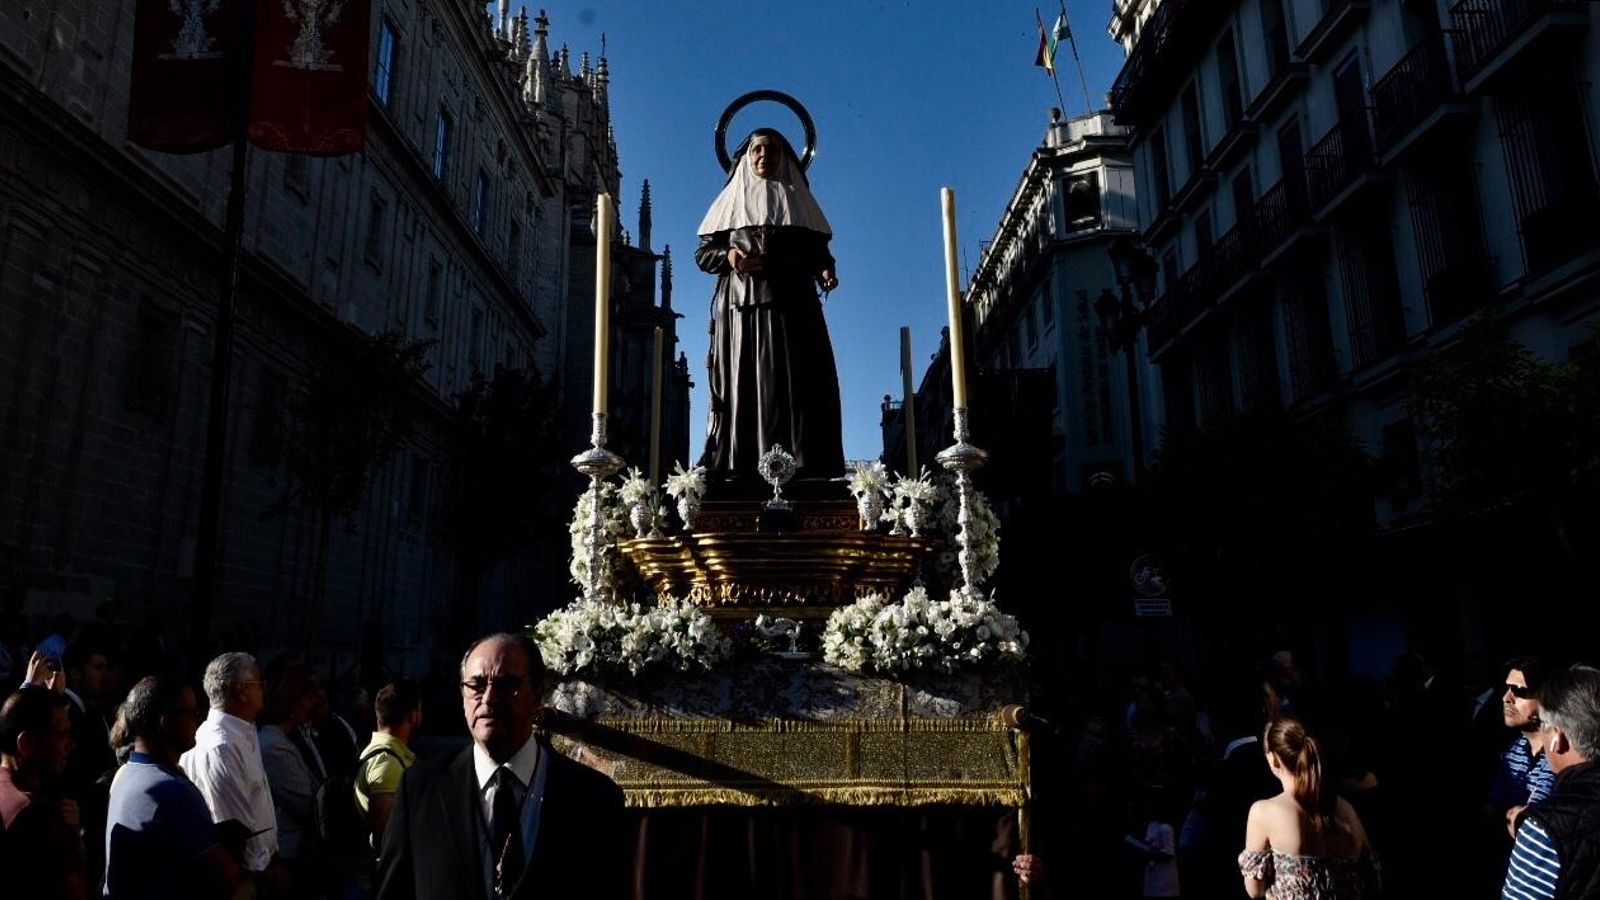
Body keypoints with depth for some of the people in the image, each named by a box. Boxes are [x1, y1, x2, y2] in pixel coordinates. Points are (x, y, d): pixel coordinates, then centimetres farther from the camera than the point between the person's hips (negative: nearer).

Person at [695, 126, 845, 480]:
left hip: (791, 305, 0)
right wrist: (729, 256, -6)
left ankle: (801, 461, -13)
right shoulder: (732, 199, 18)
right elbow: (703, 252, 14)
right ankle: (739, 463, -11)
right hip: (742, 305, 0)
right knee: (744, 381, -8)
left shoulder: (796, 199, 20)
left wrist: (825, 270, -8)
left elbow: (817, 249, 13)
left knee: (793, 380, -9)